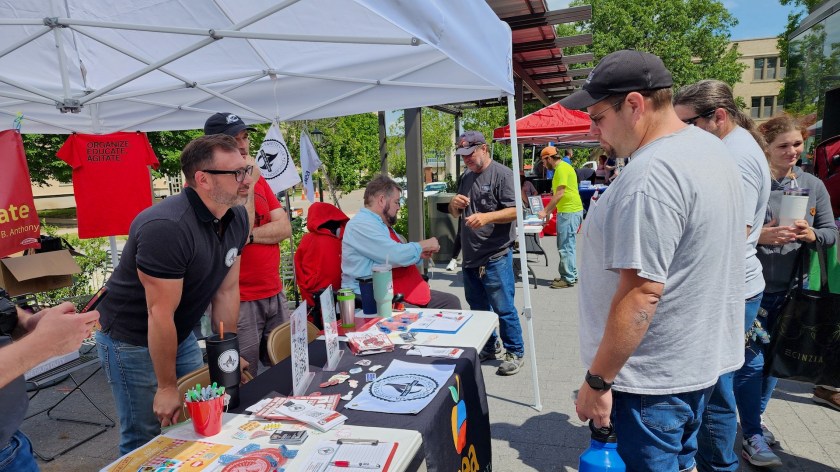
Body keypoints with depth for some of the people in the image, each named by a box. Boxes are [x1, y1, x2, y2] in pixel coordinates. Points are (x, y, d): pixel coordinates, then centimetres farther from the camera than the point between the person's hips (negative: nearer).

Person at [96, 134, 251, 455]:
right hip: (132, 340, -7)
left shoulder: (236, 218, -8)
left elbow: (226, 290, -1)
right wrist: (167, 387, -18)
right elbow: (160, 314, -26)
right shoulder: (166, 227, -31)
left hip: (181, 333, 7)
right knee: (145, 438, 5)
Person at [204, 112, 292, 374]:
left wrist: (249, 236, -13)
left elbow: (285, 227, 3)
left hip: (275, 295, 7)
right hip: (238, 302, -6)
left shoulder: (259, 179, 13)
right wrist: (247, 184, -15)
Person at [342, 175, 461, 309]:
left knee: (451, 302, 4)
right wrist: (424, 245, -7)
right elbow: (396, 256, -24)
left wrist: (419, 254, 11)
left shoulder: (383, 225, 18)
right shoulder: (361, 225, -15)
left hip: (403, 293, 10)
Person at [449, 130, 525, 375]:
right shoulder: (467, 178, 15)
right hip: (470, 256, 8)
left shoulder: (502, 174, -9)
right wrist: (455, 204, -3)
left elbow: (515, 211, -15)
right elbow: (455, 213, 21)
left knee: (503, 308, -1)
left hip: (495, 257, -8)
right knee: (477, 307, 17)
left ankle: (515, 352, 15)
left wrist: (487, 217, -30)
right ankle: (488, 347, 33)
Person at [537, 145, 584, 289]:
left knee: (566, 246, -6)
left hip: (569, 212, -10)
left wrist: (545, 211, -16)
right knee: (567, 245, 16)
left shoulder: (562, 168, -13)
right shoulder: (561, 168, 17)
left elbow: (560, 193, -19)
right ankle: (571, 274, 24)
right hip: (568, 211, 10)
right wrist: (549, 211, 17)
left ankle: (568, 279, 0)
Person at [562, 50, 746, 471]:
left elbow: (641, 293, -28)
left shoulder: (651, 175, -26)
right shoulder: (710, 146, 6)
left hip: (656, 374, -10)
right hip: (702, 358, 10)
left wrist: (597, 380, -20)